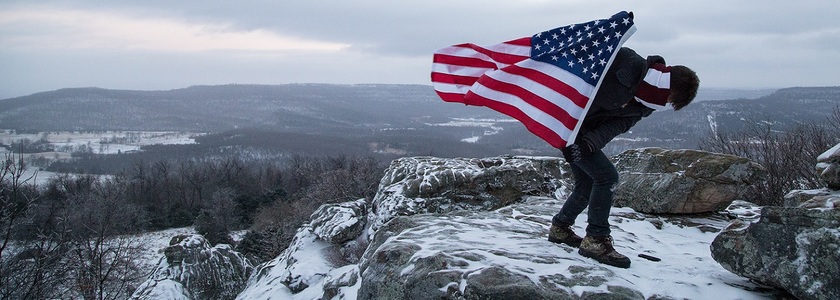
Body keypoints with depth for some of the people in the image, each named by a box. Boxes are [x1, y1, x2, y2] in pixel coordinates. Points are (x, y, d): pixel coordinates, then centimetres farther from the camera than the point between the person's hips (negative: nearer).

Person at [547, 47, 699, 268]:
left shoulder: (646, 105, 0)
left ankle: (560, 228, 32)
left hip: (584, 131, 9)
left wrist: (588, 144, -28)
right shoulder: (630, 64, -24)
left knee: (587, 185, 12)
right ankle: (596, 240, -5)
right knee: (606, 175, -13)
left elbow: (616, 126, -12)